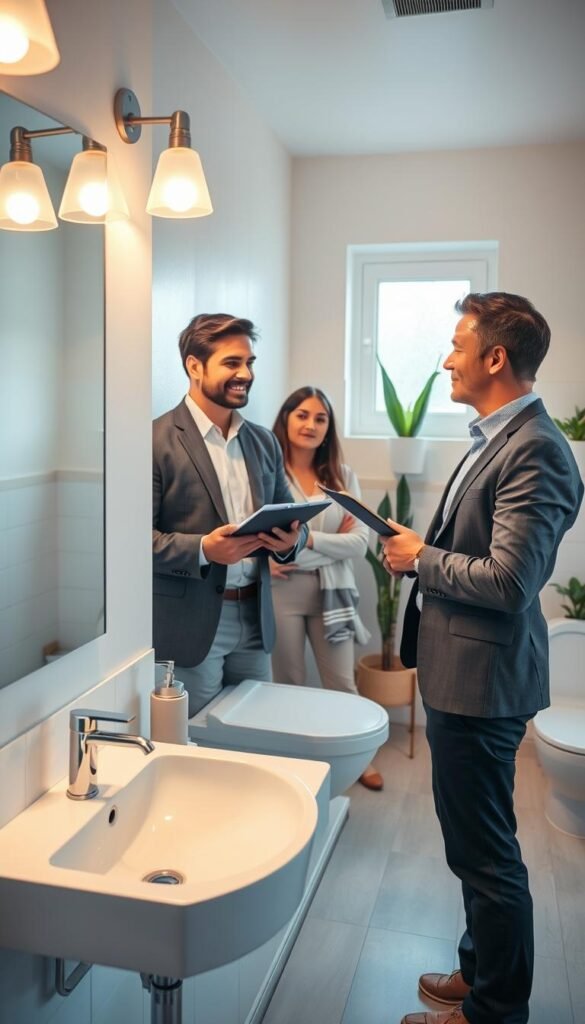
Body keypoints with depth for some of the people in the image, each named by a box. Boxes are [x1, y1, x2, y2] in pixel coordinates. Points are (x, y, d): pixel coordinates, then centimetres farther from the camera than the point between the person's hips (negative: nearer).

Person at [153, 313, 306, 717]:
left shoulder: (264, 441, 10)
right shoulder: (157, 441, -10)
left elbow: (288, 514, 15)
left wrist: (290, 539, -7)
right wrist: (203, 549, -25)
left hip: (255, 619, 6)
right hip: (190, 624, -6)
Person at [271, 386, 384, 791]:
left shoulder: (343, 476, 4)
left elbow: (360, 542, -4)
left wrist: (310, 540, -17)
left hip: (331, 591, 3)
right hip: (281, 591, -2)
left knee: (342, 683, 11)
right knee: (290, 684, 11)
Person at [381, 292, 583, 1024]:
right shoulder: (495, 438, 11)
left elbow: (508, 580, -26)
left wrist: (422, 558, -13)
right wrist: (421, 548, 3)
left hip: (481, 679, -10)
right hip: (460, 670, 10)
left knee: (484, 852, 7)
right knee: (477, 843, 23)